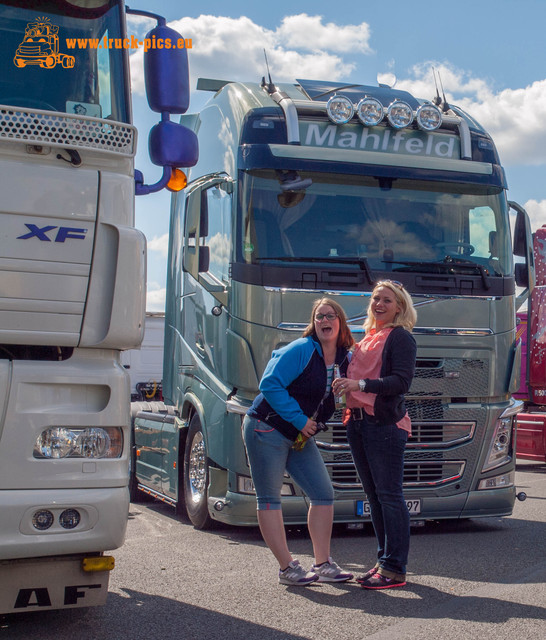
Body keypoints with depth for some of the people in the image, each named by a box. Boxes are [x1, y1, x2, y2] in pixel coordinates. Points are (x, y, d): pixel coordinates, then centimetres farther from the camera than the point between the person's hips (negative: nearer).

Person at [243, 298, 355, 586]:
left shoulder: (344, 360, 5)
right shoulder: (301, 350, -15)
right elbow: (270, 384, -20)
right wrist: (299, 419, -19)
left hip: (300, 438, 7)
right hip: (267, 429, -7)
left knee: (324, 494, 4)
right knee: (269, 499, -2)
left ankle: (323, 564, 13)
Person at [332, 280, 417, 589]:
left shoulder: (401, 338, -5)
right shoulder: (367, 337, 21)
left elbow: (402, 381, -16)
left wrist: (360, 384, -22)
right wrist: (344, 385, 7)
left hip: (385, 424, -9)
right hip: (358, 422, 9)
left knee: (389, 496, -6)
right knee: (374, 496, 13)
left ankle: (395, 569, -1)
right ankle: (384, 561, 22)